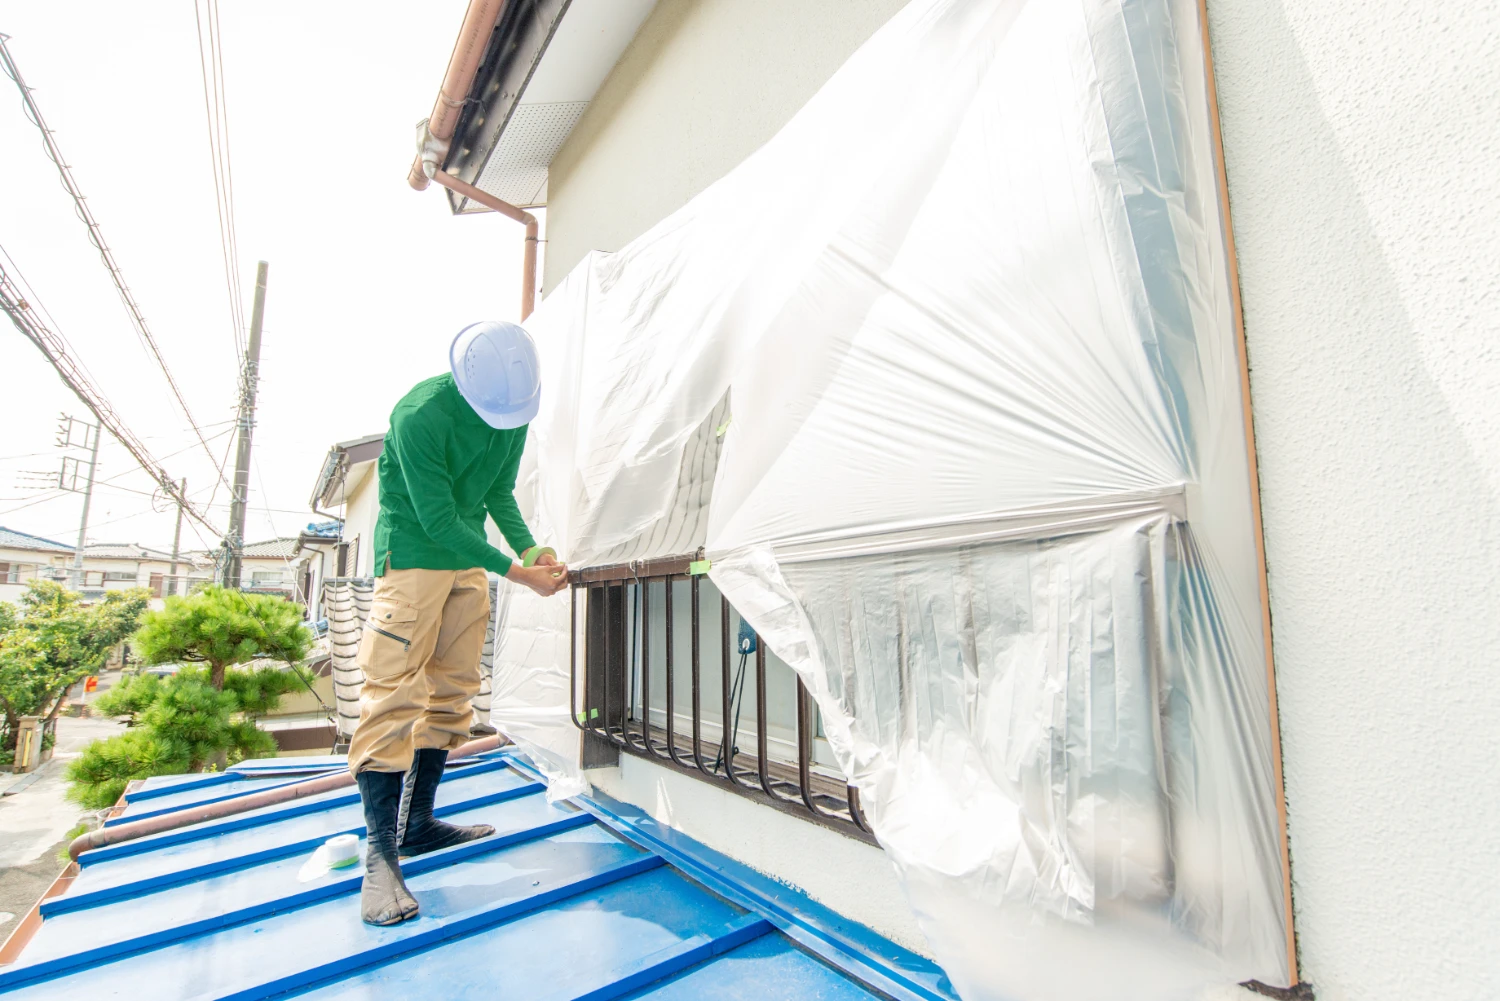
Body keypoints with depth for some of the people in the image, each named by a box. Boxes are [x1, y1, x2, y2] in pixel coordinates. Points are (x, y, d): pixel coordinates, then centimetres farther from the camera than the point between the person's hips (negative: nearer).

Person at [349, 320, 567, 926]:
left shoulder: (513, 412, -3)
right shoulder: (420, 415, -24)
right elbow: (438, 520, -23)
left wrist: (531, 548, -10)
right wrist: (517, 572, -23)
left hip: (468, 560, 7)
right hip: (412, 555, -7)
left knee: (451, 694, 8)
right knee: (394, 694, -10)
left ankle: (417, 824, 20)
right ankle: (380, 852, -2)